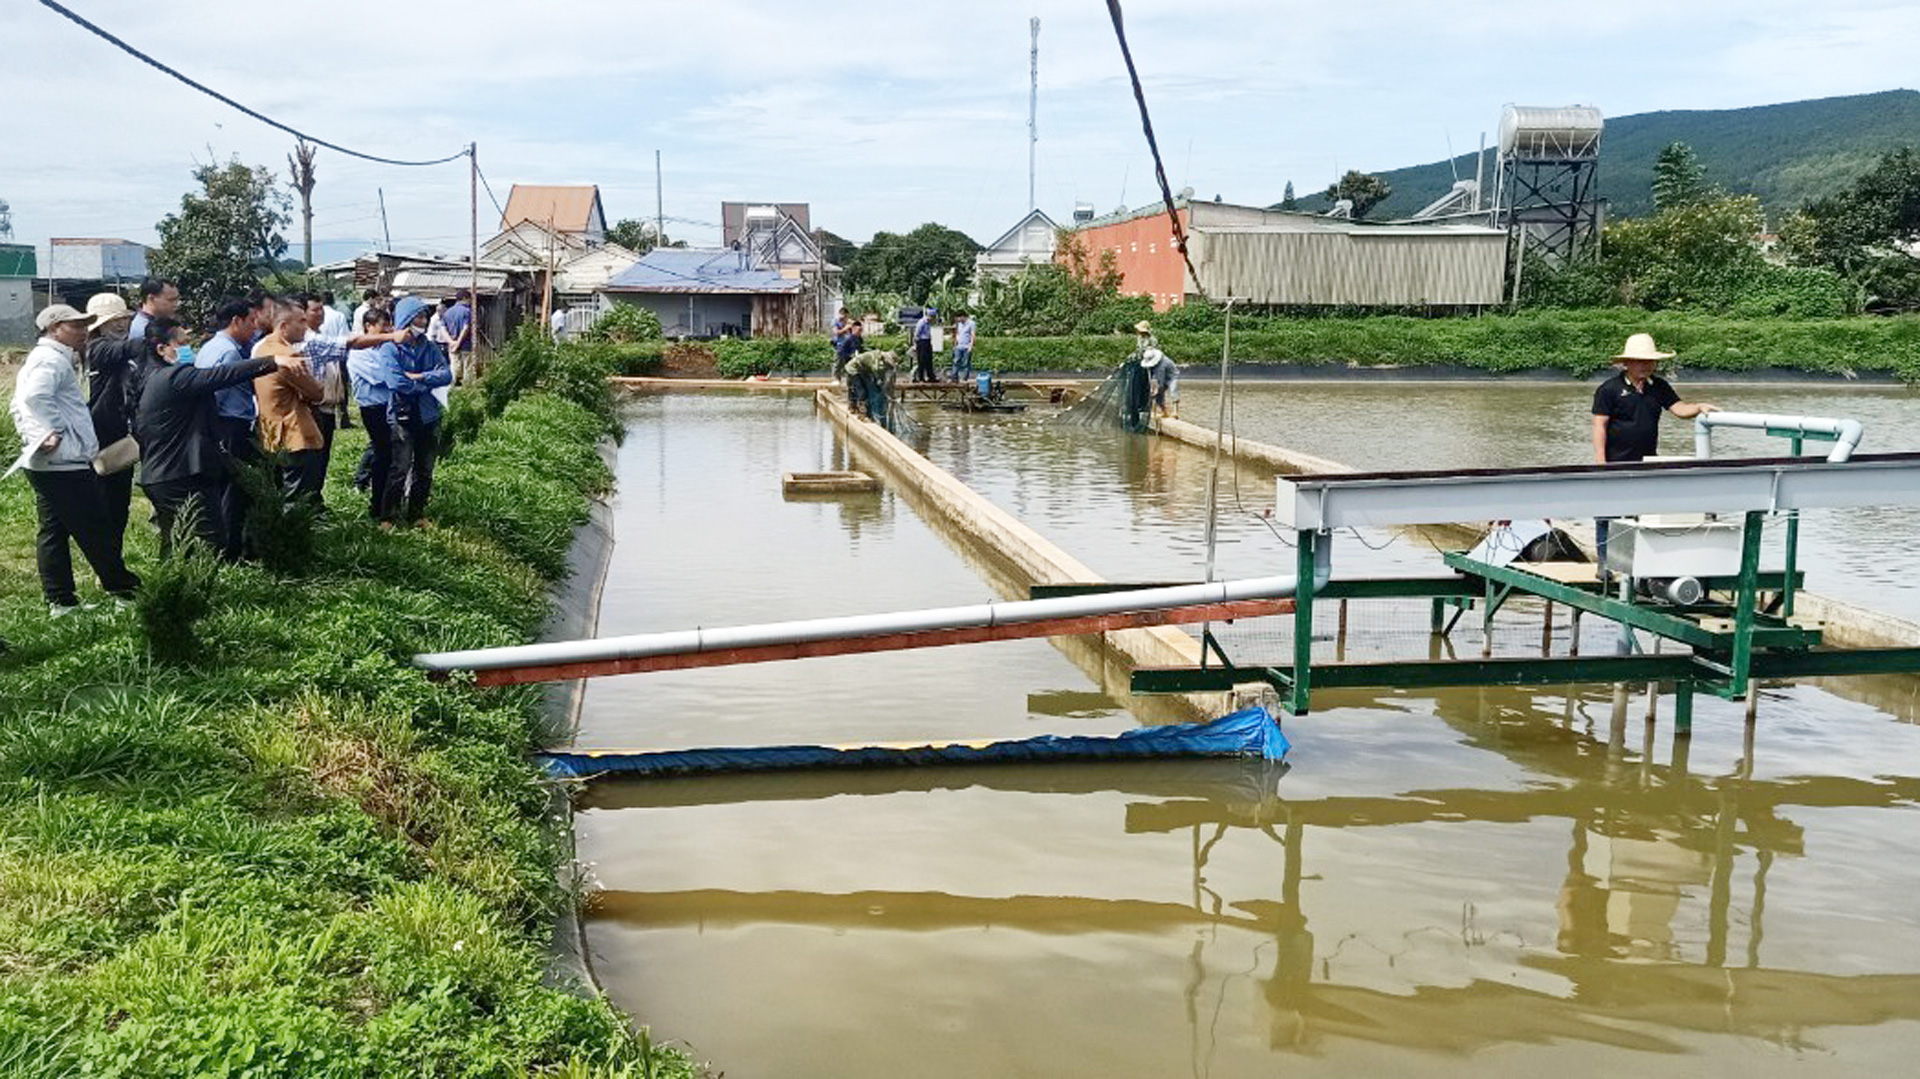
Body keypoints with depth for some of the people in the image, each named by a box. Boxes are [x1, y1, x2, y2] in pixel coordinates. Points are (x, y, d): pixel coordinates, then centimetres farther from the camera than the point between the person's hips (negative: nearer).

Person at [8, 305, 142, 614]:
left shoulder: (37, 359, 22)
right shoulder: (53, 360, -12)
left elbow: (20, 406, 26)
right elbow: (35, 396, -29)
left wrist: (33, 435, 16)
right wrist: (54, 431, -21)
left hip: (44, 464, 11)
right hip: (64, 462, -11)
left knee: (53, 531, 10)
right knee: (97, 531, -4)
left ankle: (60, 601, 13)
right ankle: (124, 590, 2)